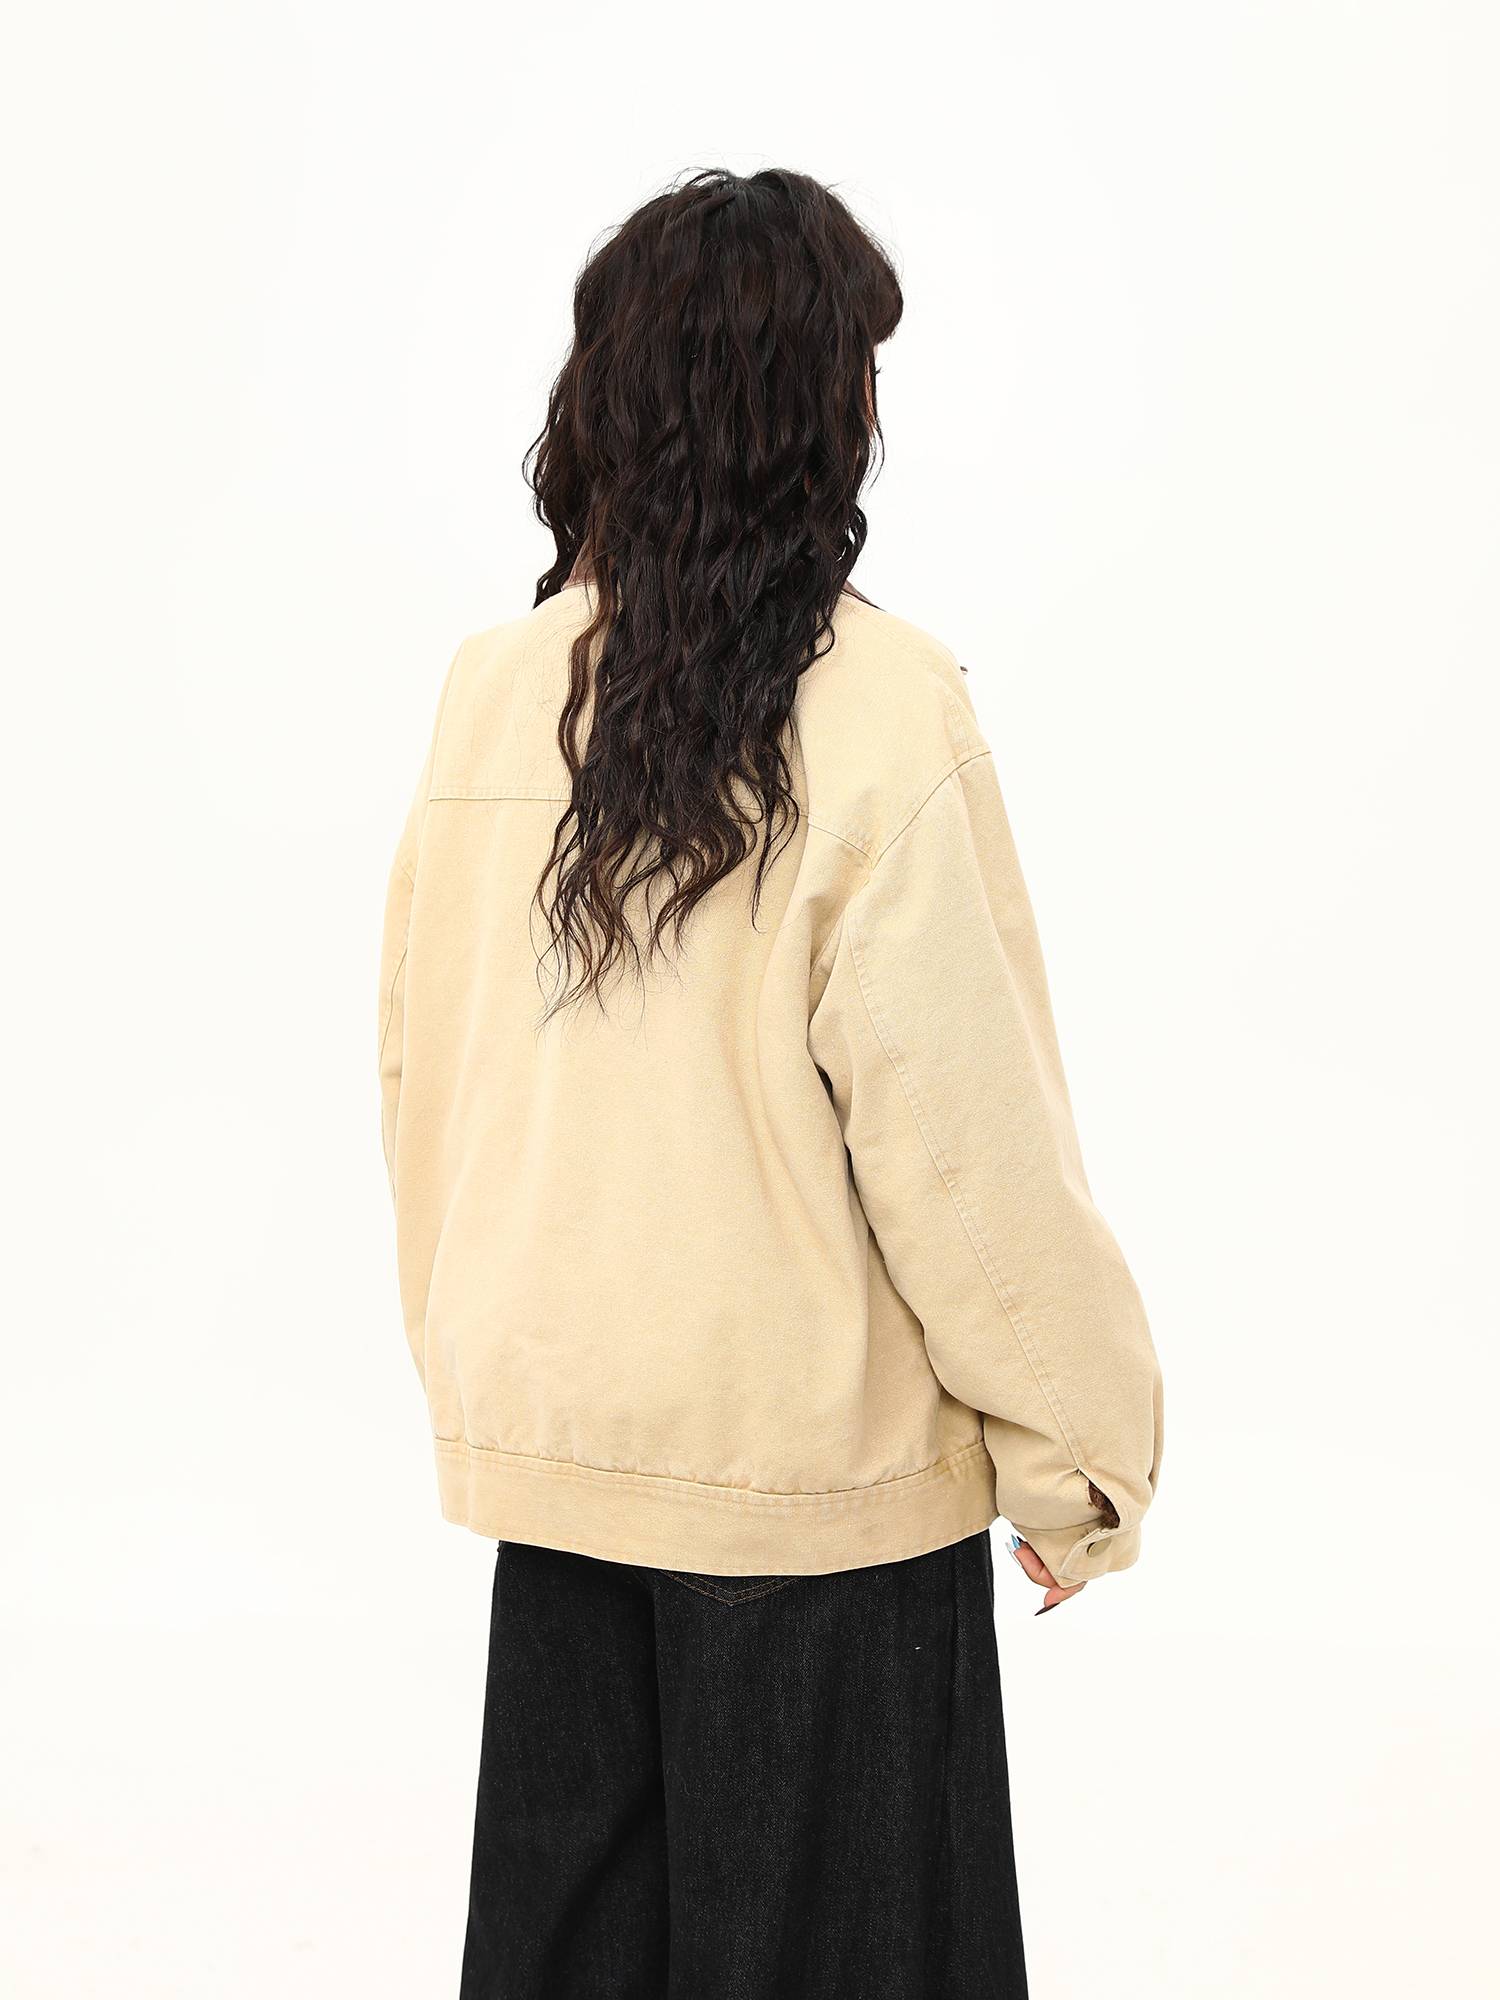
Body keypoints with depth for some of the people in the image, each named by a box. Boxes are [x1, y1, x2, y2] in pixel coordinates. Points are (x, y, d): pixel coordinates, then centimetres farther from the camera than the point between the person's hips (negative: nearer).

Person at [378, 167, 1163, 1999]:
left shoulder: (490, 692, -2)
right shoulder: (879, 708, -18)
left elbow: (418, 1063, 5)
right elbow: (954, 1122, -18)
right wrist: (1079, 1448, -6)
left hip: (552, 1438, 5)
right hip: (816, 1460, -5)